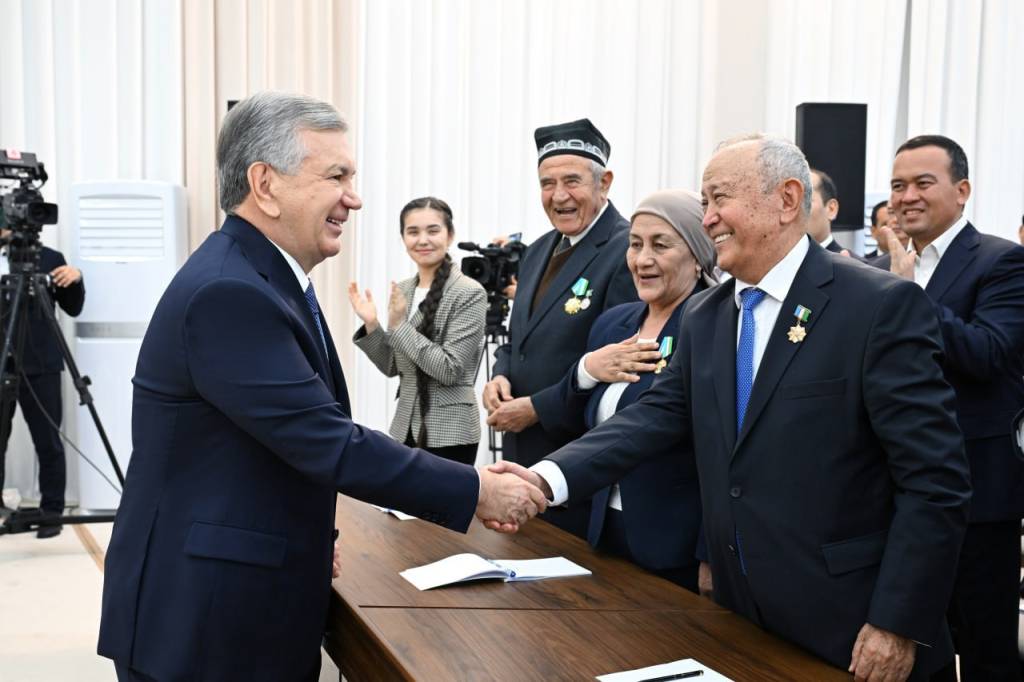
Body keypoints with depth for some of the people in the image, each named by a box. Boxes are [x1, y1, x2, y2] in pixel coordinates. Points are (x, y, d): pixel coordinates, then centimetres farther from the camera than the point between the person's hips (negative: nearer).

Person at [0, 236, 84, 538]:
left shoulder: (51, 259, 5)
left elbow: (73, 308, 5)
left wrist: (76, 279, -12)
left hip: (39, 364, -2)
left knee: (48, 443, 1)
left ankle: (51, 511, 10)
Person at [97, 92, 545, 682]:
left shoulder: (264, 277, 8)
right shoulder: (229, 292, -24)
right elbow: (332, 446, -26)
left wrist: (309, 536, 13)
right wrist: (476, 491, -20)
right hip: (203, 619, -9)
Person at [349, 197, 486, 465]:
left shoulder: (470, 293, -12)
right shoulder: (401, 291, 7)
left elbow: (450, 370, -17)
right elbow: (393, 367, 10)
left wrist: (399, 325, -19)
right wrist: (371, 325, -4)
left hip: (449, 432, -6)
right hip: (406, 426, 6)